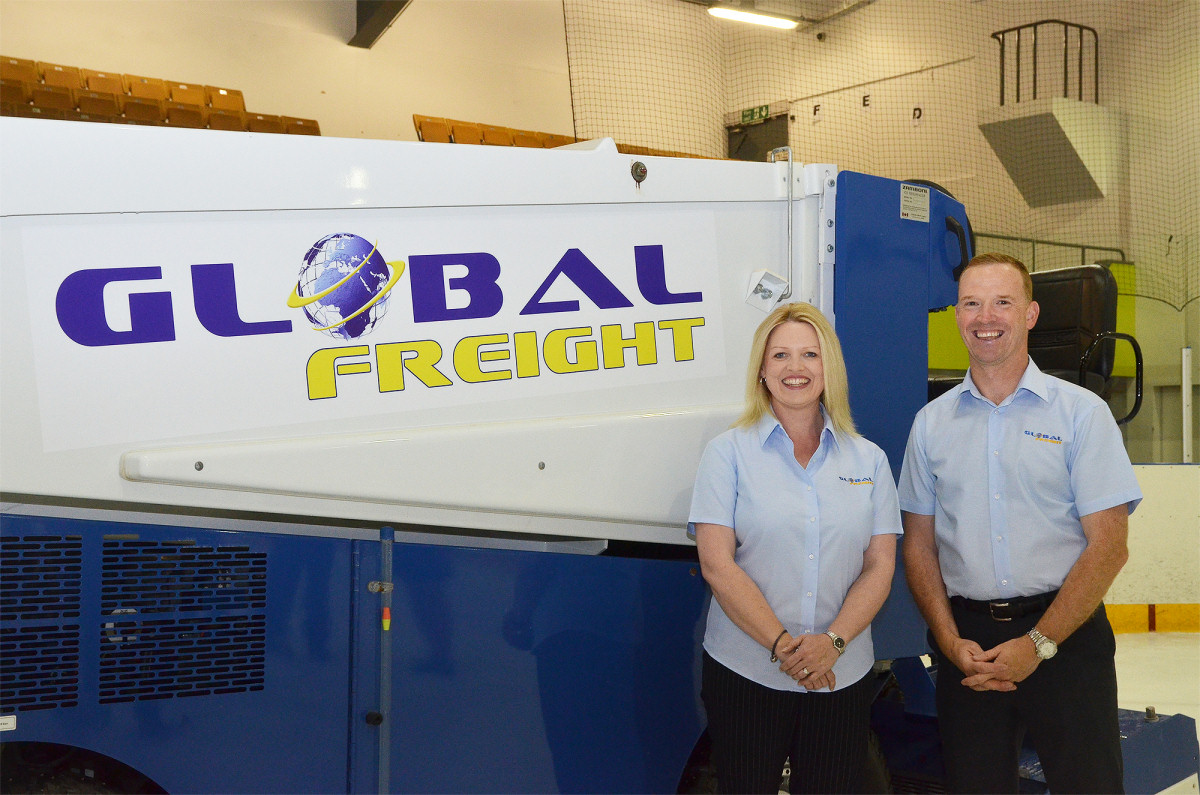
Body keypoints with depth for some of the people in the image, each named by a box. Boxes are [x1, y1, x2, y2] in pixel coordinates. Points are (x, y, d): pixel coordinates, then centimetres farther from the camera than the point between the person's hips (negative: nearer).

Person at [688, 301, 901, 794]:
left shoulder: (869, 460, 7)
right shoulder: (729, 453, -1)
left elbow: (880, 566, 3)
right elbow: (716, 564, -9)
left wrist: (833, 641, -13)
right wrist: (781, 644, -16)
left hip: (843, 676, 2)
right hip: (745, 674, -2)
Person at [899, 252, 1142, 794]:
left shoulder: (1080, 413, -1)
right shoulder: (932, 423, 7)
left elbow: (1108, 546, -6)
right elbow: (919, 545, 8)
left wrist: (1038, 645, -12)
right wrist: (951, 641, -5)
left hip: (1065, 635, -2)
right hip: (967, 634, 2)